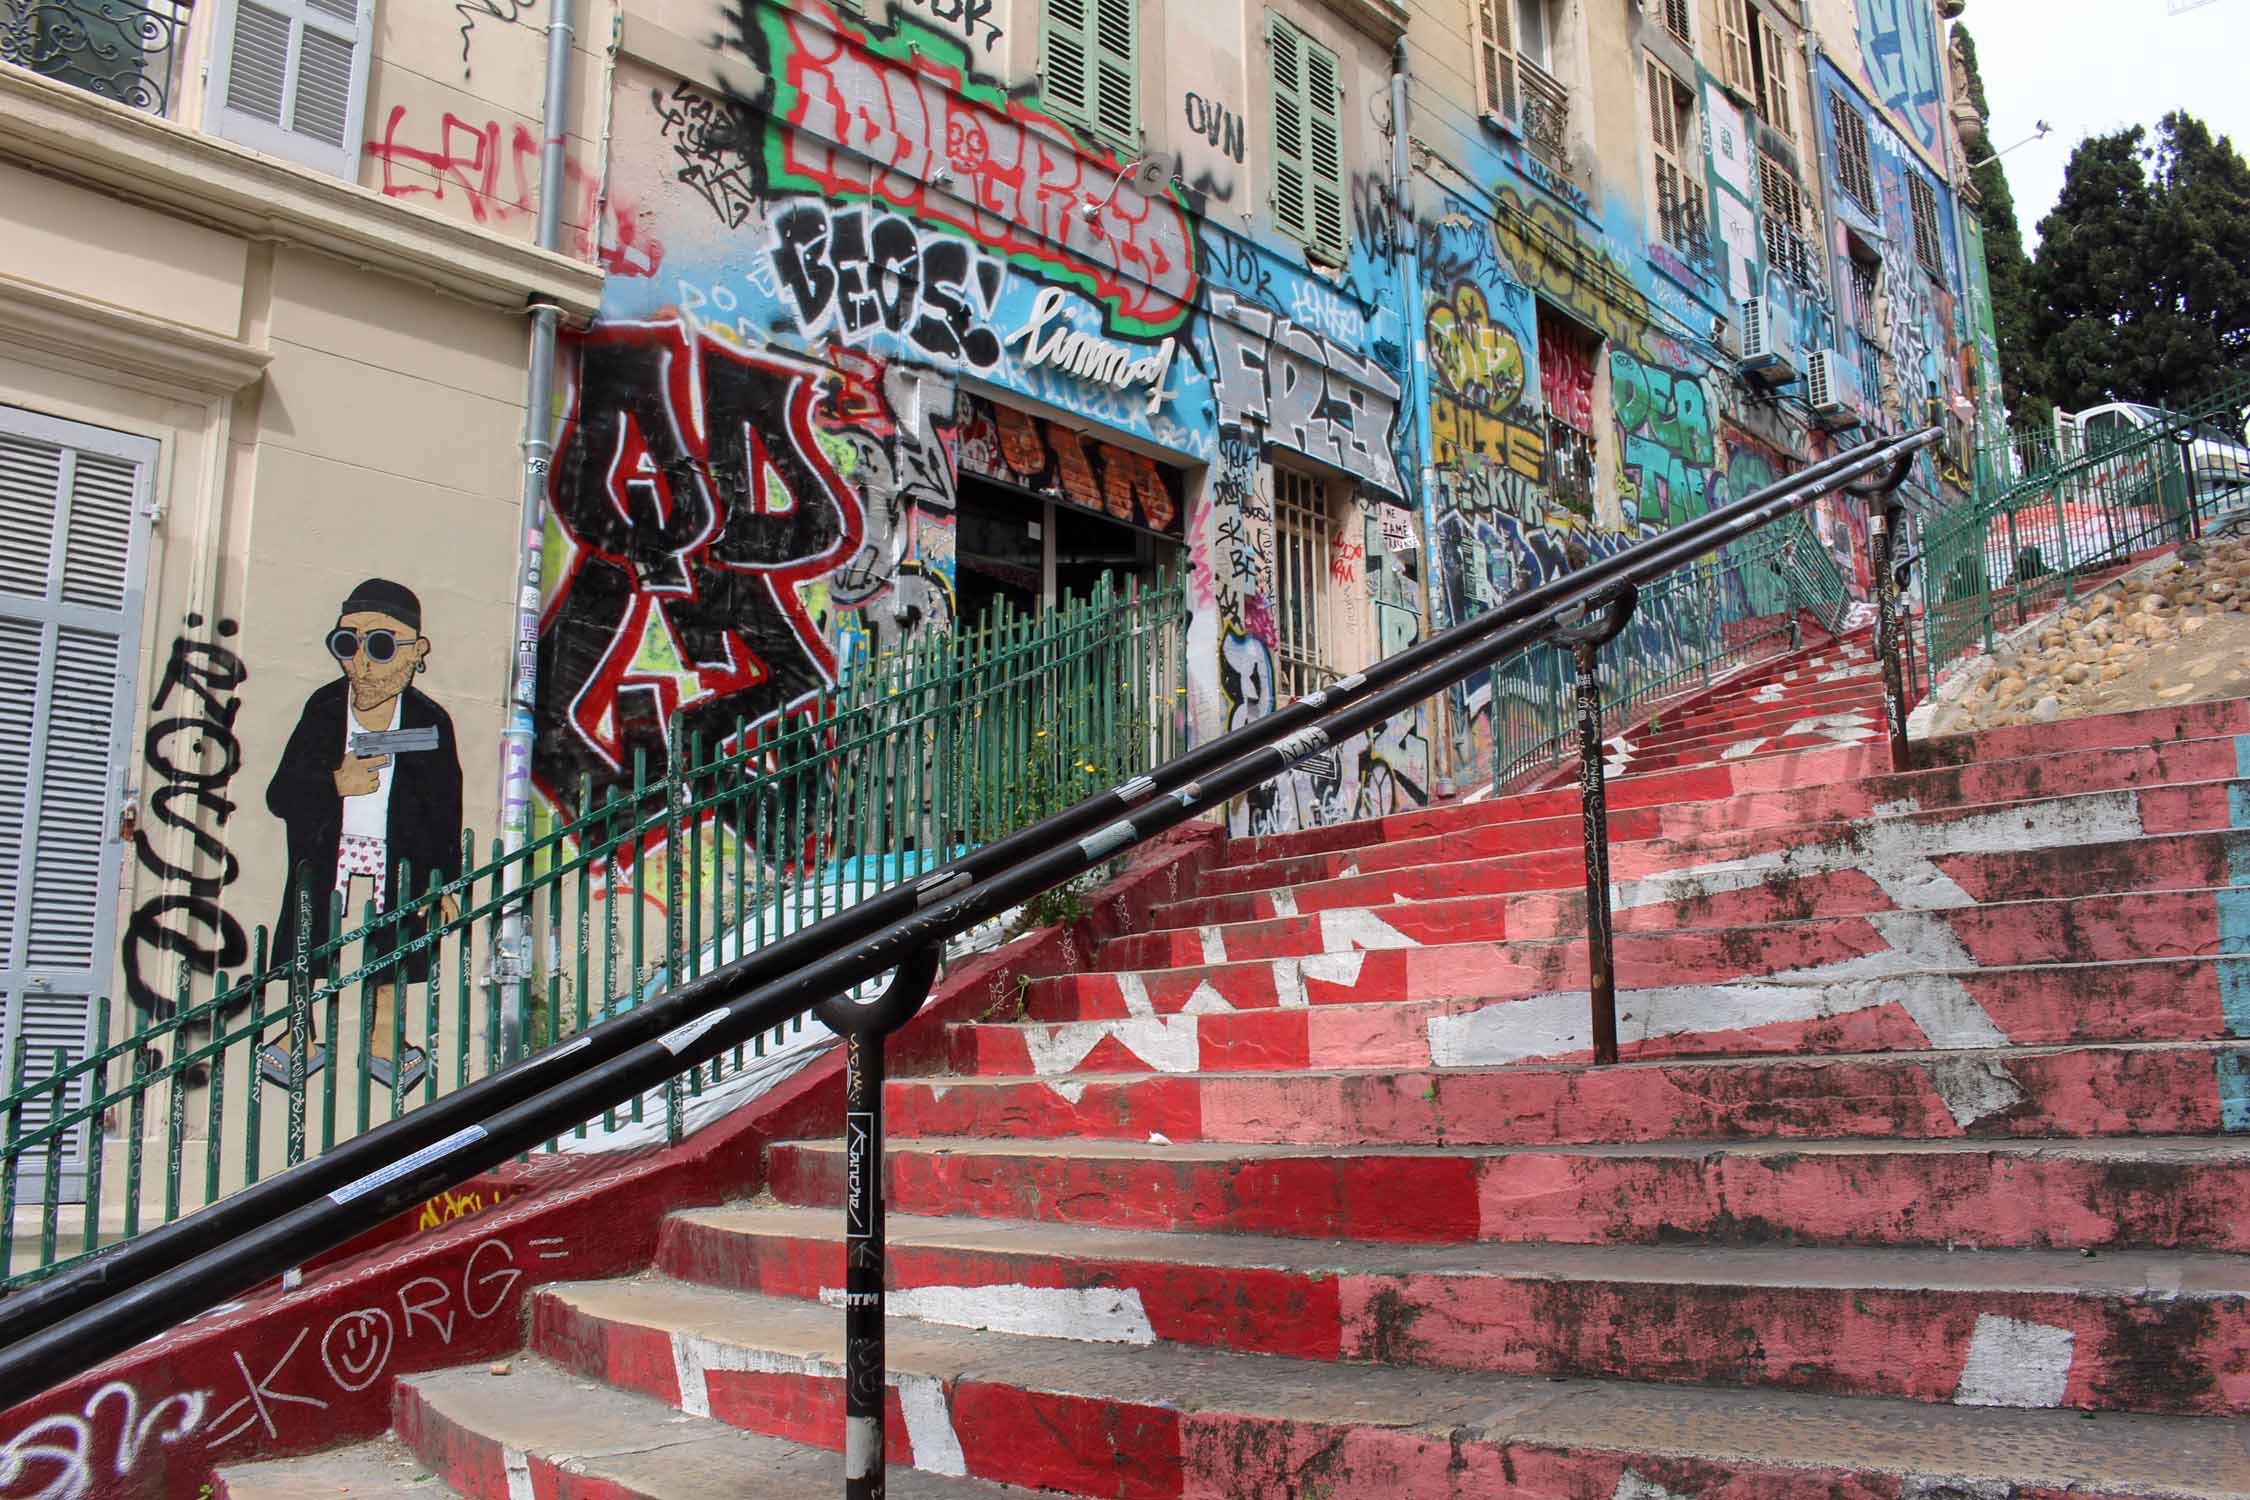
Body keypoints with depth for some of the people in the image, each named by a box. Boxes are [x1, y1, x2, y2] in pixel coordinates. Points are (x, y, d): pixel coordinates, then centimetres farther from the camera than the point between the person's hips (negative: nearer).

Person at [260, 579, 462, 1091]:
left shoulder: (429, 722, -7)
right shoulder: (323, 709, -4)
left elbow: (445, 810, -1)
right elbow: (281, 795, -8)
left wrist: (445, 882, -1)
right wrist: (336, 784, -27)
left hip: (396, 861, -1)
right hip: (326, 858, 1)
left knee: (393, 951, 8)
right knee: (308, 950, 9)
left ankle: (383, 1039, 26)